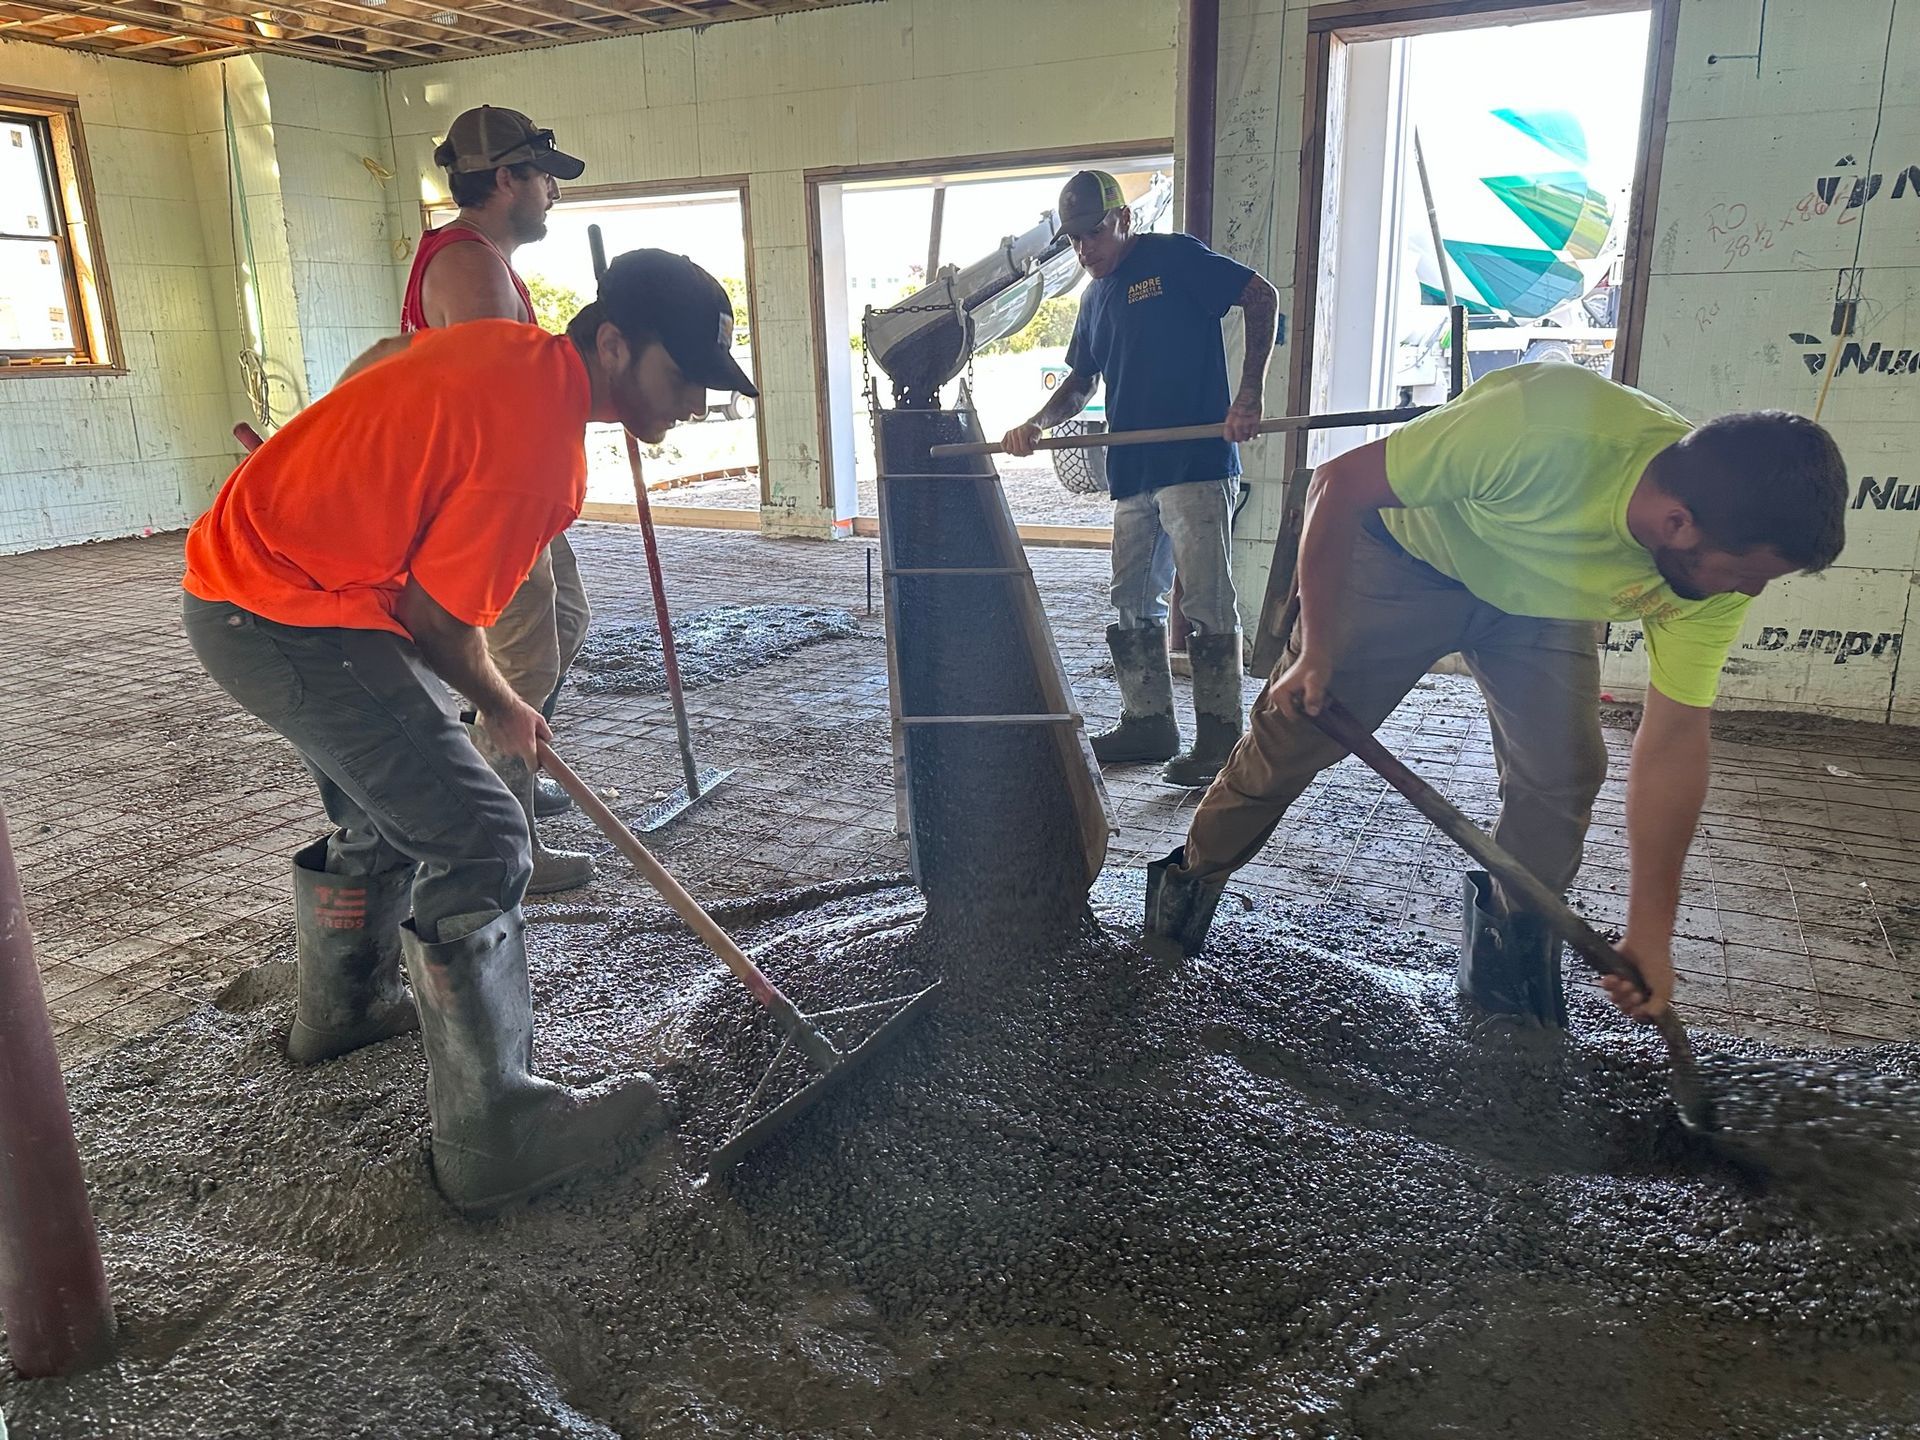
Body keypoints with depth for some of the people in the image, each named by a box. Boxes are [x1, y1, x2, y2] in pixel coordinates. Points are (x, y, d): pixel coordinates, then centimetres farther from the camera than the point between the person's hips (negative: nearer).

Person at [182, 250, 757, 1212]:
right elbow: (438, 617, -17)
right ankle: (491, 1135, -4)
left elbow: (372, 365, 19)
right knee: (477, 841, -12)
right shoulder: (540, 448, -25)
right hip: (291, 622, -11)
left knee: (390, 811, 25)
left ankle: (340, 1007, 48)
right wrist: (502, 708, 1)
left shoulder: (506, 343, 3)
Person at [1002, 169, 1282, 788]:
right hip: (1132, 471, 8)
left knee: (1206, 600, -7)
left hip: (1198, 462, -8)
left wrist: (1250, 393, -14)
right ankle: (1147, 723, 20)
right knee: (1133, 602, 10)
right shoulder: (1096, 297, 20)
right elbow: (1081, 383, 27)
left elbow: (1262, 298, -6)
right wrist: (1036, 424, 8)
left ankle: (1219, 737, -1)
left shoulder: (1174, 258, -2)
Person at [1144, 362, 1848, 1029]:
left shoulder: (1718, 567, -25)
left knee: (1564, 773, -12)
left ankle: (1508, 955, 14)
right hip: (1408, 558, -3)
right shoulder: (1540, 428, -42)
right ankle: (1189, 881, 22)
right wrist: (1316, 651, -22)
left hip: (1544, 603, 3)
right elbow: (1339, 485, -29)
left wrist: (1649, 933, -16)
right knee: (1292, 731, -2)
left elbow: (1673, 744, -17)